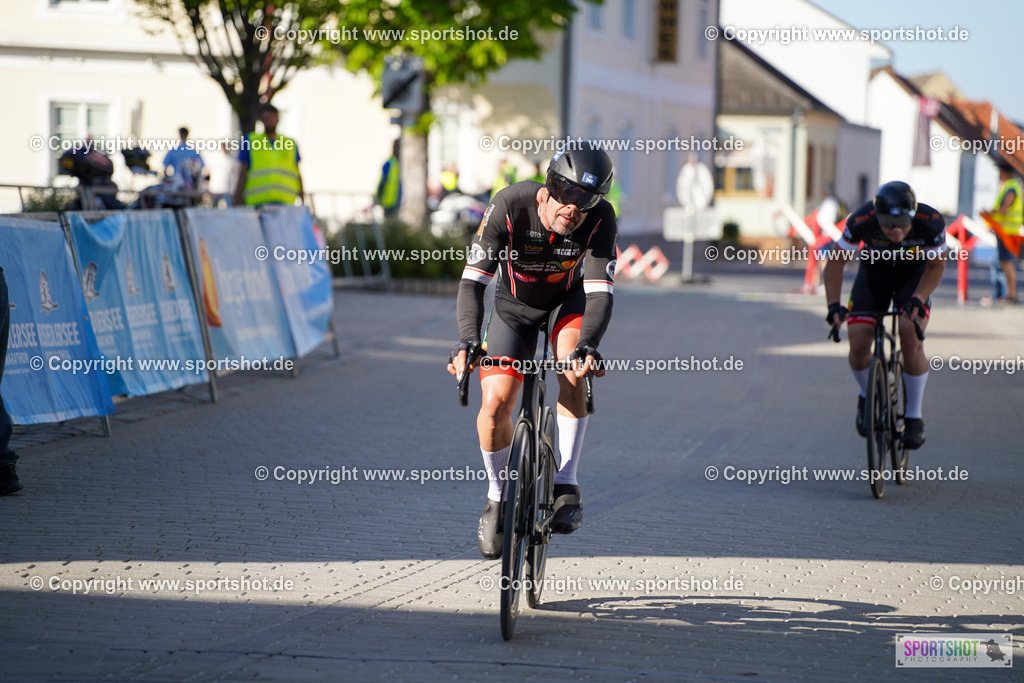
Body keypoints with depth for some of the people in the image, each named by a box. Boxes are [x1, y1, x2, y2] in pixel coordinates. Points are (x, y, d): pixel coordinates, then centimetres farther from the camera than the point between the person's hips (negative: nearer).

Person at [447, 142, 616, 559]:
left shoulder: (600, 219, -31)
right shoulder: (509, 207, -33)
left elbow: (600, 293, -35)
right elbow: (473, 281, -35)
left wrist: (588, 346, -53)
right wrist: (468, 341, -50)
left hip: (569, 299, 0)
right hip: (515, 304, 0)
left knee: (572, 363, -33)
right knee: (495, 404, -12)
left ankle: (566, 485, -23)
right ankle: (497, 496, 15)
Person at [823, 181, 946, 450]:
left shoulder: (931, 222, -33)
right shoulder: (861, 221, -34)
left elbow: (936, 266, -15)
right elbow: (835, 262, -19)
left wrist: (918, 298, -30)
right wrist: (833, 304, -30)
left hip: (914, 277, -1)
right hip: (874, 274, 1)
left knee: (911, 342, -22)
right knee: (858, 345, -12)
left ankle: (914, 417, -6)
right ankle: (867, 397, 19)